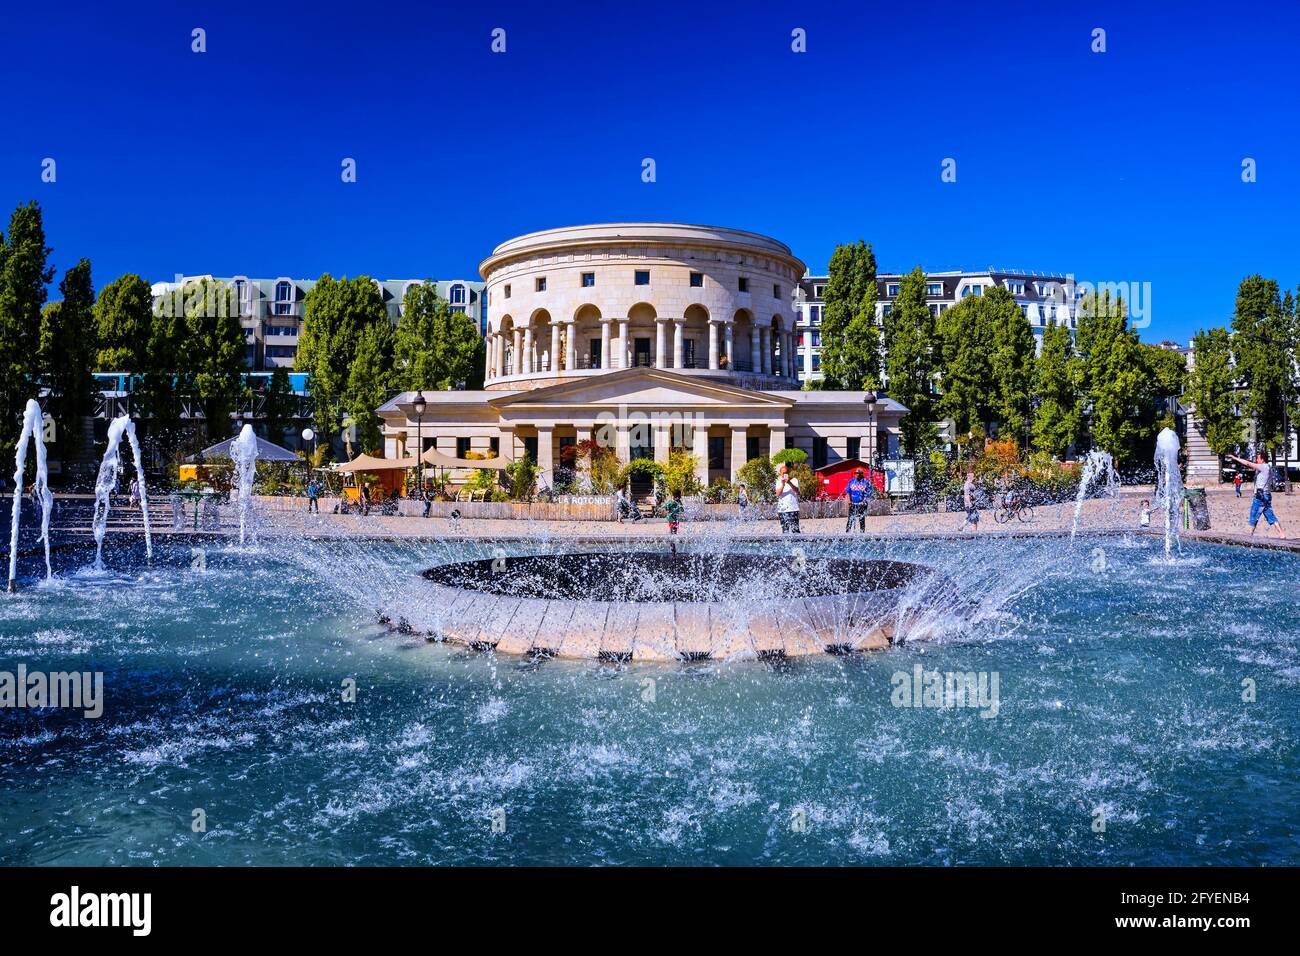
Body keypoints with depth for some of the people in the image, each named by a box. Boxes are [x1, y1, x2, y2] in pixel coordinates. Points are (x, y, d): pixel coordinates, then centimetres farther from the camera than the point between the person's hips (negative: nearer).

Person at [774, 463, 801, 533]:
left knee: (794, 529, -11)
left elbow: (796, 491, -13)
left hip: (793, 509, -2)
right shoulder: (779, 482, 10)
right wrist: (783, 485, -21)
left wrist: (789, 483, -30)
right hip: (783, 509, 2)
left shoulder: (794, 480, 4)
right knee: (785, 530, 1)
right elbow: (778, 494, -5)